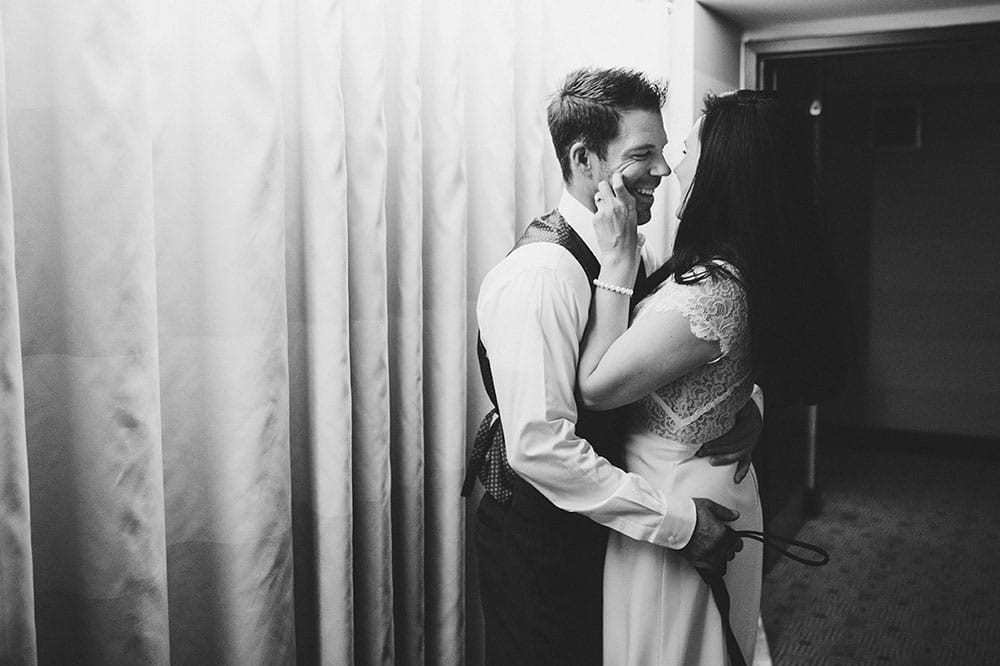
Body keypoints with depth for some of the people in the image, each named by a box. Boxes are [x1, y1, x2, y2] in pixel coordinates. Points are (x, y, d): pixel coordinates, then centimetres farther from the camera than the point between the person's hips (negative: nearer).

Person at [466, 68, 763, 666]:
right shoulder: (541, 274, -25)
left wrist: (746, 403, -11)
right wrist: (677, 521, -25)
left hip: (601, 524, 8)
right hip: (540, 541, -8)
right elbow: (538, 446, -31)